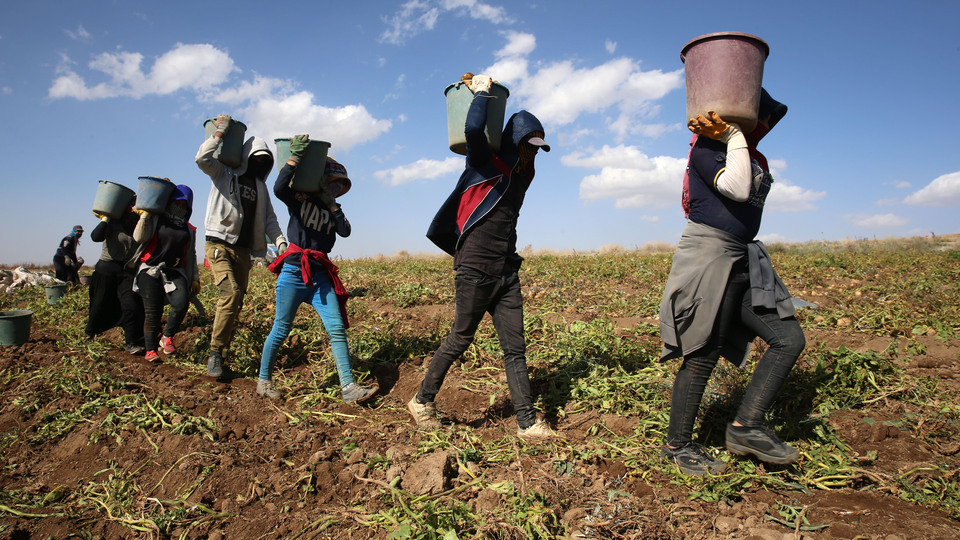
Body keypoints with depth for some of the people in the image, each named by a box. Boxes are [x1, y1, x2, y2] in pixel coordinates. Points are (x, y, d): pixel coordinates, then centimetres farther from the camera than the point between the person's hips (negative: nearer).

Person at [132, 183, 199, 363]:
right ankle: (150, 350, 9)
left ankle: (167, 337, 1)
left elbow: (191, 256, 22)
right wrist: (145, 215, -13)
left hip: (175, 272, 3)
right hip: (150, 270, -3)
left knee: (182, 303, -21)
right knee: (153, 312, -3)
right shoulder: (156, 219, 6)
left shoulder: (188, 229, 17)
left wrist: (195, 278, 19)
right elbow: (139, 237, -9)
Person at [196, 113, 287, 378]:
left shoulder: (260, 187, 21)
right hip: (219, 244, -5)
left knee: (236, 304, 3)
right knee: (231, 293, -22)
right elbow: (202, 158, -12)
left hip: (243, 250, 6)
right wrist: (221, 132, -8)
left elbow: (269, 218, 14)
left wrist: (280, 240, -2)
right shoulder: (224, 174, 7)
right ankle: (215, 352, -13)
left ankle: (222, 355, 12)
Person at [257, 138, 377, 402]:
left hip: (320, 276, 5)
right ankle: (264, 380, 23)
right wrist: (295, 157, -16)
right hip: (293, 271, -5)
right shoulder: (300, 198, 2)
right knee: (281, 330, 3)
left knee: (337, 329, -5)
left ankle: (349, 388, -6)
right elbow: (279, 188, -20)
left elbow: (345, 231, 0)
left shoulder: (332, 209, 18)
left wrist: (332, 204, 0)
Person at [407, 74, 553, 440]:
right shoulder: (485, 164, -5)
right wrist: (482, 91, -4)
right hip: (475, 269, -7)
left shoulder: (522, 175, 16)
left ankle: (527, 423, 8)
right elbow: (473, 130, -23)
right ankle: (422, 401, 21)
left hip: (507, 271, 7)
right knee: (460, 340, 3)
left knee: (515, 348, 4)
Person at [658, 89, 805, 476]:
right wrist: (733, 135, -11)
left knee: (789, 338, 2)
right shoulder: (707, 149, -6)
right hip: (709, 254, -9)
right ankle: (677, 445, 10)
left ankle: (746, 427, 6)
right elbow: (737, 188, -19)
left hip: (743, 260, 9)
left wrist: (728, 135, -2)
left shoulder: (750, 154, 21)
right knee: (702, 356, -5)